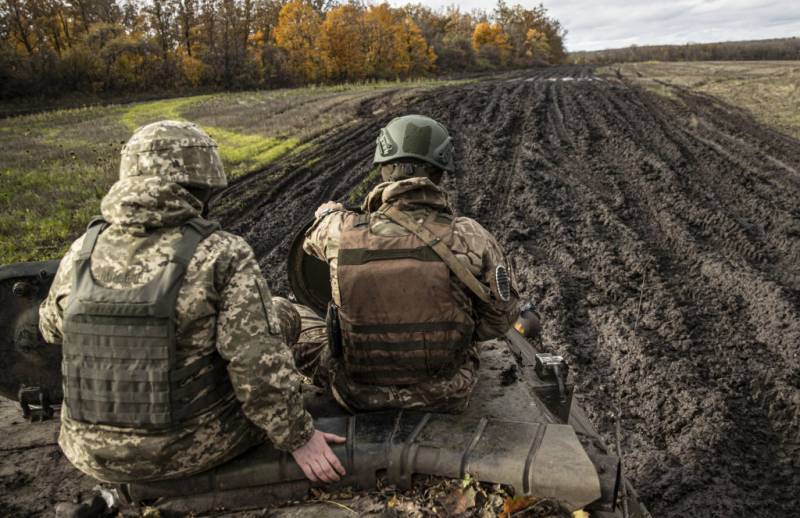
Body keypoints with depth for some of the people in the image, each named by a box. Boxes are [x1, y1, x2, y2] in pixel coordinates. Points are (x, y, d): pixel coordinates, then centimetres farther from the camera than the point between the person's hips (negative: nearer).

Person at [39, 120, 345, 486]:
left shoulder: (82, 252, -5)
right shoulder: (222, 255, -19)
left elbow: (53, 327, 14)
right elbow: (260, 364, -22)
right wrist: (299, 437, -10)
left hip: (94, 451, 4)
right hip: (193, 448, -4)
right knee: (276, 315, 13)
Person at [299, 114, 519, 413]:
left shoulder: (342, 232, -16)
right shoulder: (472, 239, -18)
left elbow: (313, 237, 9)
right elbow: (500, 319, -5)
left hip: (358, 397, -1)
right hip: (446, 397, 1)